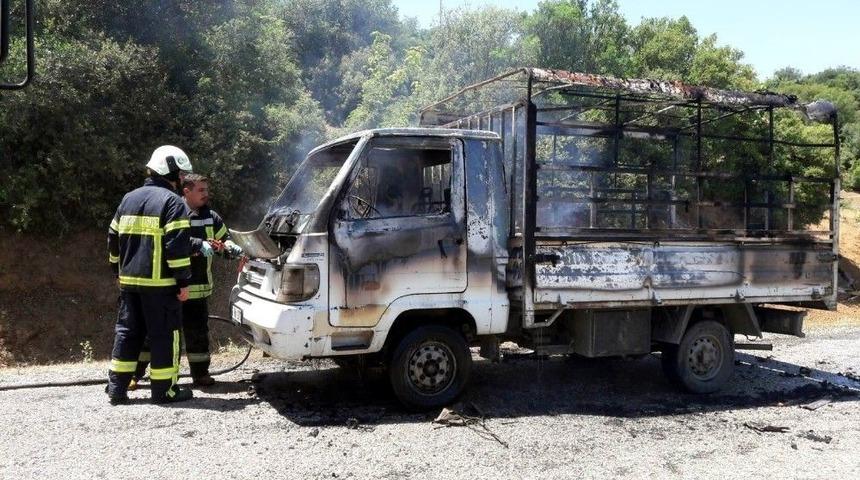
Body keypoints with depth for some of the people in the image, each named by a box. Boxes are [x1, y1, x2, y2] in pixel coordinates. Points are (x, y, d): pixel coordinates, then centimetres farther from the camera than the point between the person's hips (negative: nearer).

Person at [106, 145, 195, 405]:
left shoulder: (129, 199, 15)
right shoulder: (172, 202, -9)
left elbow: (113, 240, 18)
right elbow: (178, 246, -17)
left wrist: (119, 272, 26)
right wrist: (183, 281, -13)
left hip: (129, 280, 7)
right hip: (160, 282, -7)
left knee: (127, 331, 14)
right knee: (164, 335, 0)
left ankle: (117, 388, 16)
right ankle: (164, 390, 5)